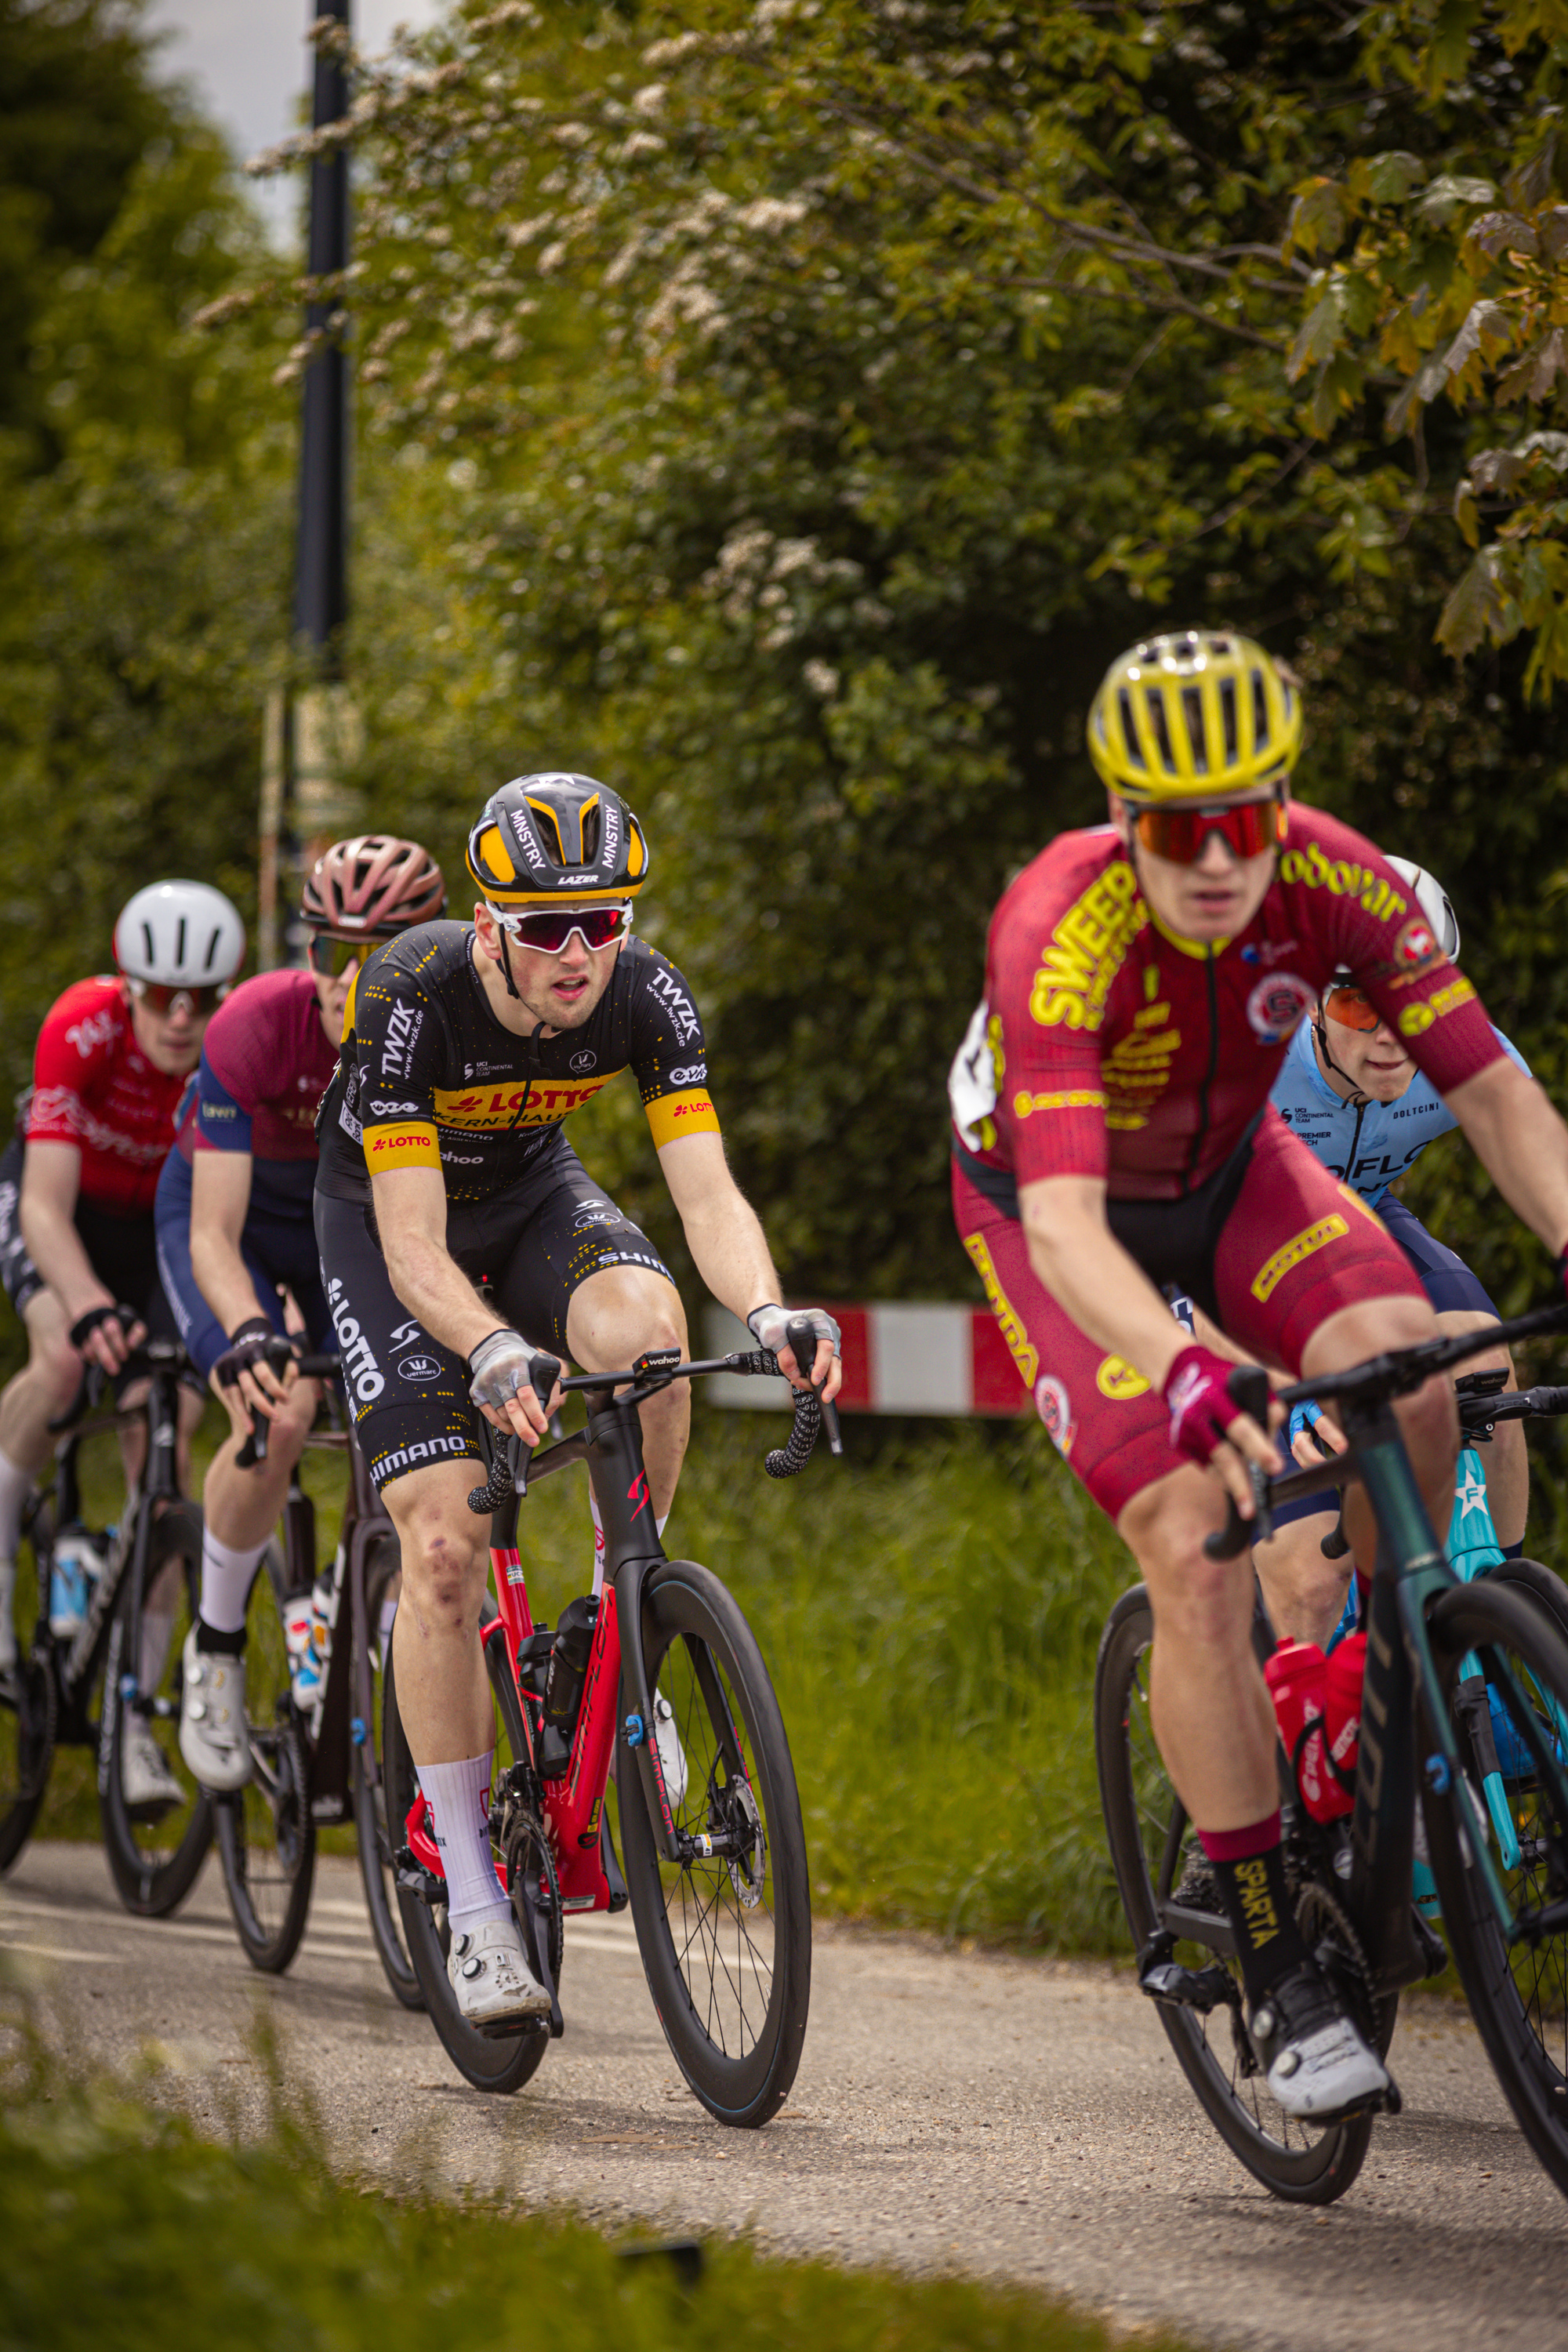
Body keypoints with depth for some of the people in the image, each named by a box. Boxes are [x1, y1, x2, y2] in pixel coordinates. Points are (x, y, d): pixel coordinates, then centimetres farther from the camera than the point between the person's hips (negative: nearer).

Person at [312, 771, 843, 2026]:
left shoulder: (648, 996, -23)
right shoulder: (411, 1000, -33)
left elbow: (707, 1192, -27)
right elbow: (414, 1249, -35)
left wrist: (768, 1312, -47)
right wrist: (496, 1354, -54)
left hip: (531, 1187, 3)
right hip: (385, 1213, -3)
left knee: (642, 1325, -34)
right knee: (446, 1544, -16)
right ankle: (472, 1900, -7)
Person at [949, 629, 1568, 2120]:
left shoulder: (1333, 881, -26)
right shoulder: (1065, 932, -38)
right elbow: (1064, 1226, -47)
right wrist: (1185, 1367, -65)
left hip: (1229, 1168, 4)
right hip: (1055, 1204, -3)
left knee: (1404, 1377, -27)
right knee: (1194, 1550, -20)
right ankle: (1276, 1971, -10)